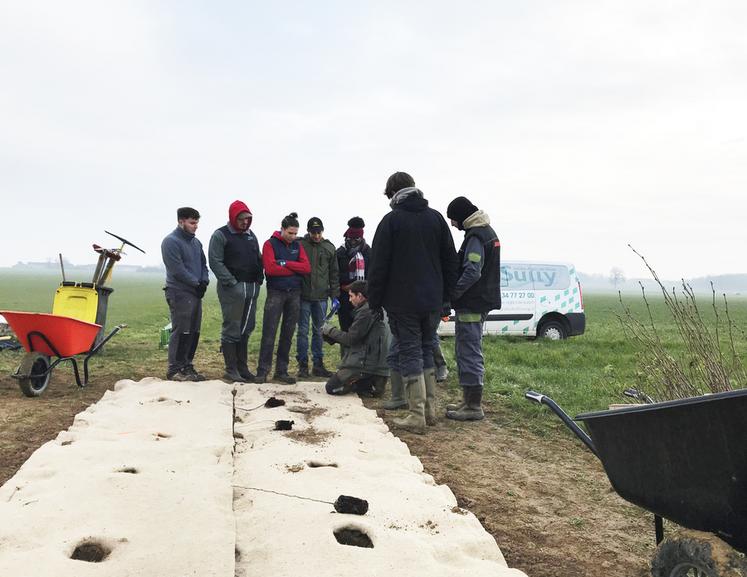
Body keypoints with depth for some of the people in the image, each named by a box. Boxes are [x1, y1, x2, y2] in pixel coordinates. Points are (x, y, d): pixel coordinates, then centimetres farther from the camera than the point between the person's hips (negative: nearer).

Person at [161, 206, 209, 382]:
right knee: (181, 332, -8)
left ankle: (187, 366, 19)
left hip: (196, 294, 8)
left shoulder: (196, 242, 17)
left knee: (194, 332, 10)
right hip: (180, 294, -8)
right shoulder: (171, 242, -9)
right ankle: (174, 370, -2)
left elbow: (203, 264, 19)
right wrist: (196, 284, -12)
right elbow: (178, 270, -17)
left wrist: (204, 282, 0)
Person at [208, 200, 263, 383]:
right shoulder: (220, 235, -4)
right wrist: (231, 282, -15)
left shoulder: (251, 235, 17)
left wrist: (259, 279, 7)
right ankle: (231, 370, 3)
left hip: (252, 288, 7)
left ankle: (242, 367, 17)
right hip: (232, 289, -7)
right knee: (231, 330, -3)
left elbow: (259, 258, 22)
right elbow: (215, 262, -11)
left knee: (246, 329, 9)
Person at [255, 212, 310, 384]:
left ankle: (282, 370, 14)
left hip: (294, 294, 5)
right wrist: (295, 269, -9)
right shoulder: (270, 244, -2)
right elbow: (270, 268, -17)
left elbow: (307, 268, -2)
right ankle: (263, 370, 0)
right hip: (275, 293, -4)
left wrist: (285, 263, -14)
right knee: (269, 332, -6)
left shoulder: (297, 245, 11)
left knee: (288, 333, 7)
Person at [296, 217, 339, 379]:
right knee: (303, 331, 2)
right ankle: (303, 365, 10)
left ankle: (318, 364, 17)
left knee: (319, 332, 9)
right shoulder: (299, 245, -1)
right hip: (303, 296, -2)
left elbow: (333, 274, 10)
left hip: (321, 297, 3)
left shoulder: (329, 248, 8)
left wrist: (334, 296, 5)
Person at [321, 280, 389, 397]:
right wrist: (330, 335, 12)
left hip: (366, 364, -10)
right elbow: (354, 338, 16)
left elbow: (350, 339, -14)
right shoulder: (374, 309, 15)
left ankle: (369, 386, -8)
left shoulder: (366, 312, -16)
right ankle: (373, 382, 5)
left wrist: (331, 330, 1)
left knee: (331, 387, -2)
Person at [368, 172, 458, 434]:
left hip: (402, 302, -5)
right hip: (432, 301, 5)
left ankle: (417, 416, 0)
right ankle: (430, 410, 18)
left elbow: (378, 266, -8)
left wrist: (374, 301, 0)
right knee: (427, 351, 16)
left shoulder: (391, 221, -6)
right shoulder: (436, 218, 8)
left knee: (410, 354, 0)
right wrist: (445, 294, 13)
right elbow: (450, 261, 9)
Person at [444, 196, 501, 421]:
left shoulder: (475, 236, -16)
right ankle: (470, 401, 25)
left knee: (469, 353, -6)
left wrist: (452, 295, -21)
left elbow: (472, 272, -25)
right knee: (467, 351, 17)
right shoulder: (488, 232, 17)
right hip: (481, 300, 11)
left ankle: (474, 406, -1)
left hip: (472, 304, -11)